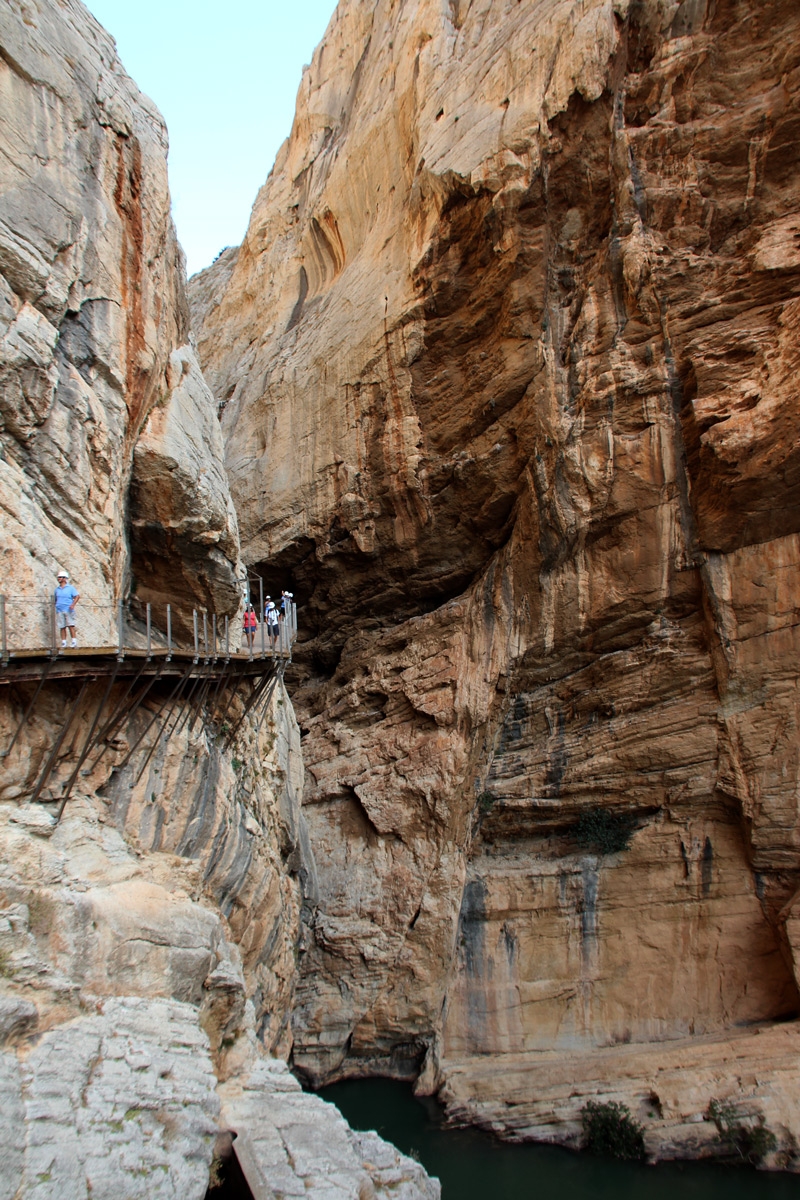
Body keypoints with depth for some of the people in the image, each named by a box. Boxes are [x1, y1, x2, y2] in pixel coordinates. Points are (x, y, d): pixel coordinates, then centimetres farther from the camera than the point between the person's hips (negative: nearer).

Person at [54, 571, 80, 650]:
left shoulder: (70, 588, 4)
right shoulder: (57, 589, 18)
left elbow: (77, 596, -3)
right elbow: (55, 599, 28)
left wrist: (73, 604, -16)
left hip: (68, 610, -4)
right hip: (59, 611, 4)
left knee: (70, 625, -11)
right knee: (62, 627, 1)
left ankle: (74, 641, -12)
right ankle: (63, 643, 2)